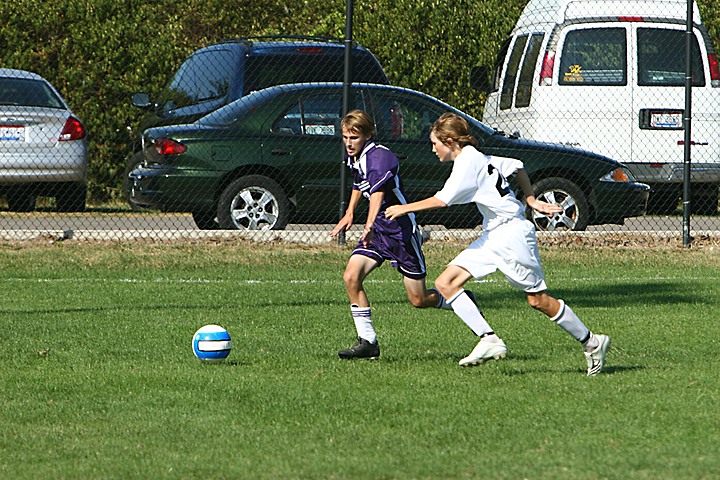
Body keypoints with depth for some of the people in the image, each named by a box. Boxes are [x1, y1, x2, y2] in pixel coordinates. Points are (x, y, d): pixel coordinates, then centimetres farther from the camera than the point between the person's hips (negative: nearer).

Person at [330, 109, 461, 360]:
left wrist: (369, 225, -58)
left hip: (401, 229, -7)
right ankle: (367, 341, -9)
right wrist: (350, 213, 33)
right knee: (351, 276, -16)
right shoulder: (354, 157, 4)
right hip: (376, 230, 7)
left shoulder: (379, 156, -25)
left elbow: (378, 191, -43)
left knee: (418, 300, 0)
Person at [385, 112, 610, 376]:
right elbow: (517, 166, 24)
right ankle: (489, 340, -12)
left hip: (512, 233, -10)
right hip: (493, 236, 10)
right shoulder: (479, 159, 13)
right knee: (445, 284, -3)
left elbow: (443, 199, -25)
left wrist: (406, 208, -15)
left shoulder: (468, 161, -15)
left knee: (538, 300, -4)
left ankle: (591, 342, 11)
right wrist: (531, 199, 21)